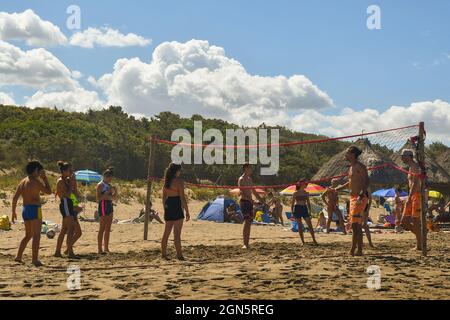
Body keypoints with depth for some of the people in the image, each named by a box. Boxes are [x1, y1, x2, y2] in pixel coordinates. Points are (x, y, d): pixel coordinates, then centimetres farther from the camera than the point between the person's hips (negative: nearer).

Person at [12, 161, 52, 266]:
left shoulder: (22, 182, 13)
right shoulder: (35, 182, -10)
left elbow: (15, 198, 12)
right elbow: (49, 191, -6)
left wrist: (13, 212, 17)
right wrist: (45, 178, 2)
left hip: (25, 210, 8)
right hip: (34, 209, -8)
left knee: (28, 235, 20)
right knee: (36, 235, -6)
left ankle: (18, 256, 17)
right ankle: (35, 259, -9)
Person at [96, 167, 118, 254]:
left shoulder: (109, 185, 14)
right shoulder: (100, 185, -9)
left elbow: (113, 197, 20)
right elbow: (98, 198, -15)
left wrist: (115, 191, 2)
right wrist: (107, 193, -23)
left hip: (110, 206, 8)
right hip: (103, 207, -8)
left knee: (108, 229, 10)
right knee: (102, 229, -7)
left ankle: (106, 248, 16)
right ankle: (100, 249, -5)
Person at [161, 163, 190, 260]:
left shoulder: (167, 181, 11)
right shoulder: (179, 181, -11)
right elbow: (182, 197, -13)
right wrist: (187, 211, -10)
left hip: (168, 206, 7)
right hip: (177, 207, -7)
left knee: (166, 232, 14)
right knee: (177, 233, -5)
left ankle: (163, 253, 19)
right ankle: (179, 255, -3)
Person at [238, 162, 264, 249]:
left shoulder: (250, 179, 19)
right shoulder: (241, 179, -9)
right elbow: (241, 193, -19)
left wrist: (260, 198, 29)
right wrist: (249, 199, -32)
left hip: (249, 202, 9)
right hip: (244, 201, -9)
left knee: (249, 223, 7)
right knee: (247, 221, -17)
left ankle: (247, 243, 11)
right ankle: (245, 244, -20)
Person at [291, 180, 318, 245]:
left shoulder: (306, 193, 9)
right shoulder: (295, 193, 0)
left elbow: (308, 203, 15)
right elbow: (292, 203, 2)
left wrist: (310, 211, 9)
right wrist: (292, 213, -3)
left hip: (304, 209, 3)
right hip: (297, 209, -3)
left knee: (310, 225, -4)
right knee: (300, 226, 0)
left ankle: (314, 240, 1)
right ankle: (303, 241, 5)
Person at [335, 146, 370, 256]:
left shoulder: (360, 167, -11)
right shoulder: (352, 167, 17)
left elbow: (367, 182, -19)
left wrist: (361, 195, -30)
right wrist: (339, 188, 31)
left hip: (360, 198, -10)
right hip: (353, 197, 10)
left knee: (355, 224, -13)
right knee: (356, 225, 10)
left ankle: (353, 250, -13)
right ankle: (359, 250, 14)